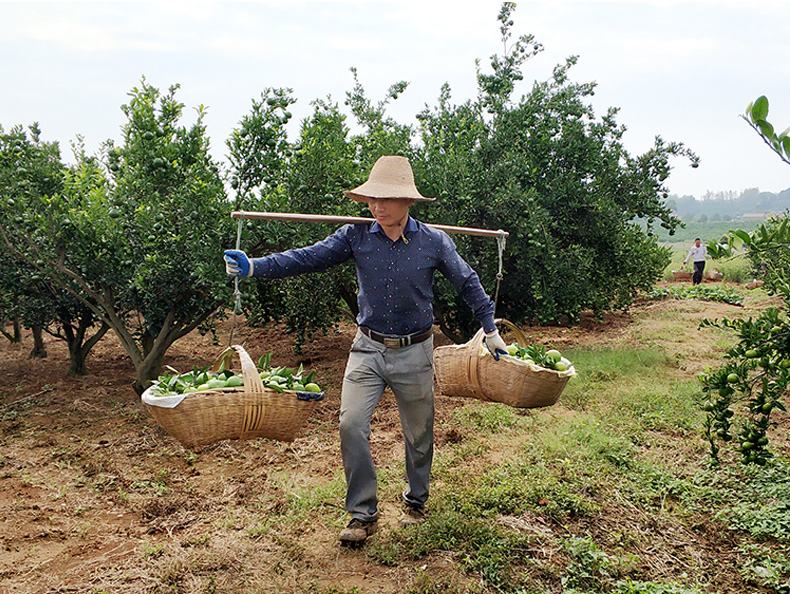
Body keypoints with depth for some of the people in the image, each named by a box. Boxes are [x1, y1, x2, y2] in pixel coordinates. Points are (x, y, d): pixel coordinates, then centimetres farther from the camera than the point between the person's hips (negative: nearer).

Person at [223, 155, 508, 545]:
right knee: (351, 425, -10)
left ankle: (416, 500, 37)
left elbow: (467, 284, 5)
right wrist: (253, 267, -20)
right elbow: (307, 258, -9)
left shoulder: (433, 241, -6)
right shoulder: (356, 236, -5)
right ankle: (363, 514, 6)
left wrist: (491, 330, 8)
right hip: (368, 349, 1)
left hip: (414, 353, 0)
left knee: (418, 433, 12)